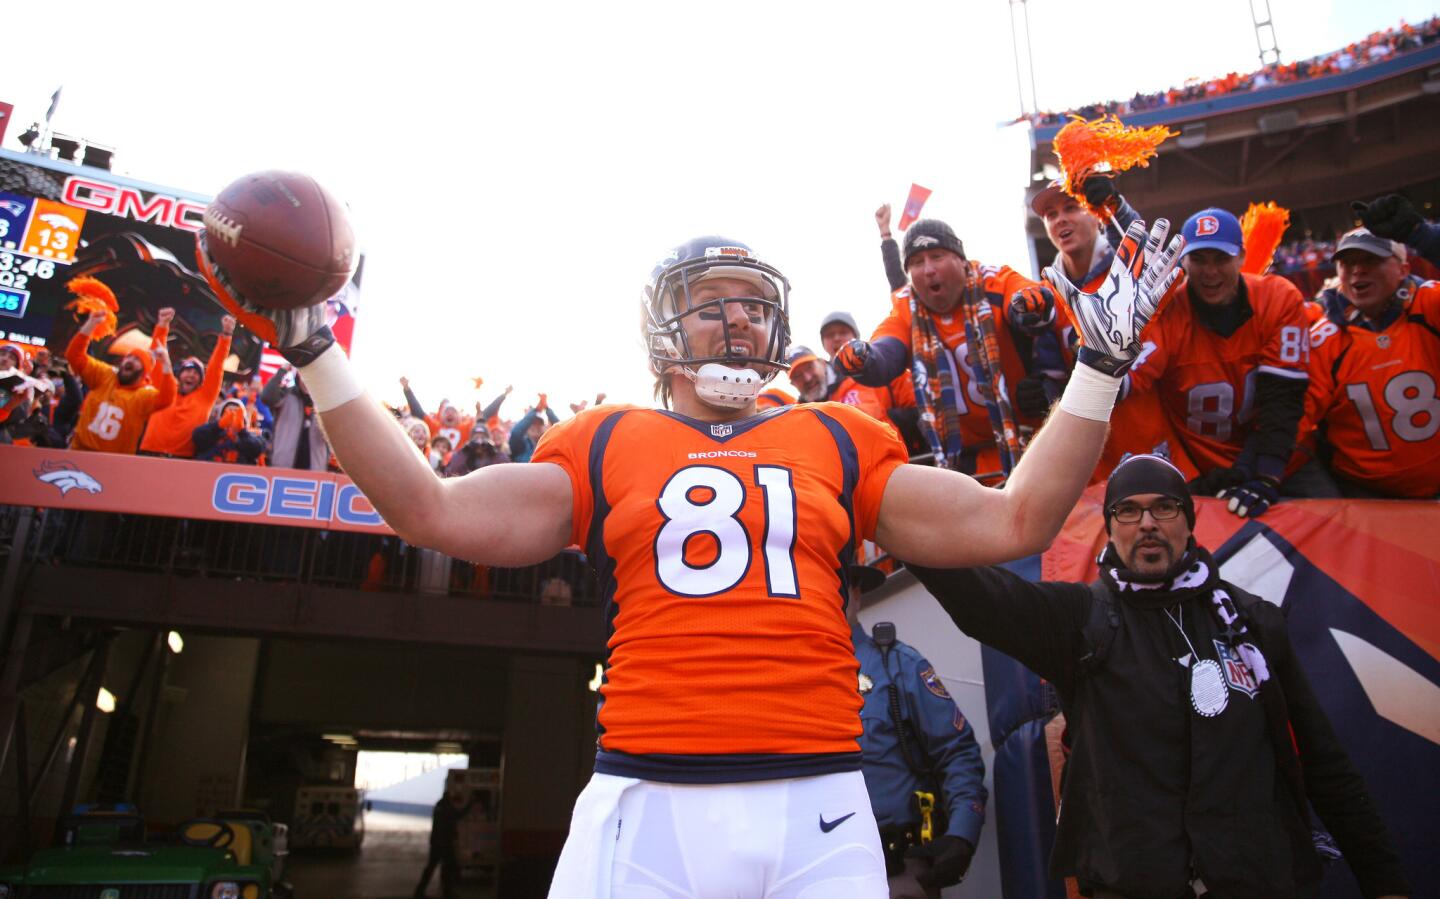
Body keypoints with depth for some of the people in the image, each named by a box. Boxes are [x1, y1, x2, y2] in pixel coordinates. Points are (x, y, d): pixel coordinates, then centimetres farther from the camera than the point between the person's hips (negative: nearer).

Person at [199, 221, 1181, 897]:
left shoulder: (841, 440, 13)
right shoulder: (606, 442, 11)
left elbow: (1010, 521, 11)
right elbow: (434, 510, 6)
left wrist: (1101, 364, 12)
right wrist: (315, 352, 6)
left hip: (817, 800, 2)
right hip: (648, 799, -1)